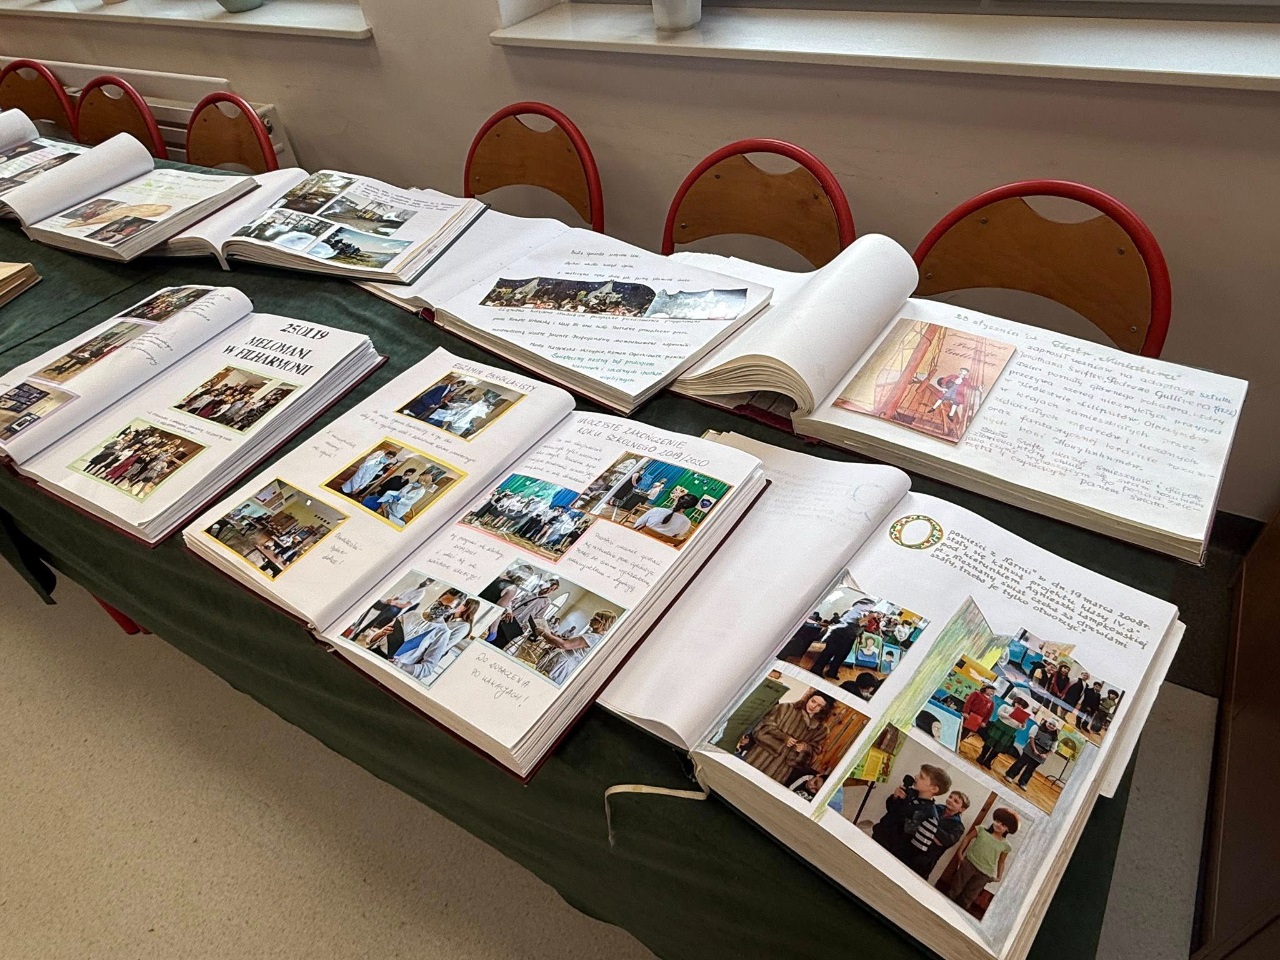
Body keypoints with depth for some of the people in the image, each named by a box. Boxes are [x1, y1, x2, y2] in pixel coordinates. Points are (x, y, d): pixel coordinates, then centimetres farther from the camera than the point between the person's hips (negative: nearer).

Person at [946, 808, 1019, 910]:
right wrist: (960, 852, -1)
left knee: (968, 898, 9)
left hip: (984, 874, 0)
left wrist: (999, 877, 5)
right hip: (969, 863, 0)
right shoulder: (982, 830, -4)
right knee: (955, 889, 7)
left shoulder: (1005, 845, -2)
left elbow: (1001, 862, 10)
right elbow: (968, 838, 5)